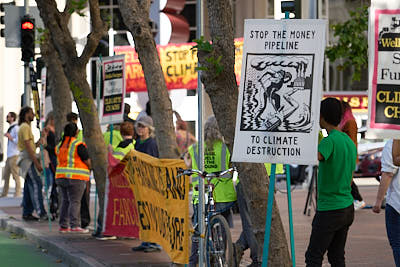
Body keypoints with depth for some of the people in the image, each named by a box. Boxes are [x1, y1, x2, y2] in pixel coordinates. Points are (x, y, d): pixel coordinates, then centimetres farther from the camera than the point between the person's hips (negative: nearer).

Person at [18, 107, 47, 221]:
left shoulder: (26, 127, 22)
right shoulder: (25, 127, -11)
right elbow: (28, 147, -18)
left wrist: (38, 143, 3)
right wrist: (37, 163, -20)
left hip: (28, 160, 10)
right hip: (28, 160, -10)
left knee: (29, 187, 9)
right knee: (36, 185, -15)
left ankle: (27, 213, 10)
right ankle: (41, 213, -21)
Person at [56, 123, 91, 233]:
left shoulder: (60, 145, 11)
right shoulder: (79, 145, -10)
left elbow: (60, 161, 15)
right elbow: (87, 162, -7)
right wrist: (89, 168, 14)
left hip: (61, 177, 7)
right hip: (76, 178, -7)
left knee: (65, 201, 11)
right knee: (75, 202, -6)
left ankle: (63, 226, 10)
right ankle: (74, 226, -12)